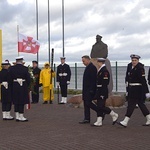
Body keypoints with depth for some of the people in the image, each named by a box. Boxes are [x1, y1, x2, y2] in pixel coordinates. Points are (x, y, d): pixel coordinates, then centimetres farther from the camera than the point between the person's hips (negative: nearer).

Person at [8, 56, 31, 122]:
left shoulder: (11, 68, 0)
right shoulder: (25, 68, -8)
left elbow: (9, 79, 2)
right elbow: (28, 79, -6)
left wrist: (12, 86, 12)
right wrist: (26, 86, 10)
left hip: (15, 87, 3)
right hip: (23, 87, -3)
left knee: (16, 102, 10)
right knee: (22, 102, 1)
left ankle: (17, 116, 14)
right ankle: (21, 117, 2)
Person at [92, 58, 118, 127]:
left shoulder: (104, 71, -17)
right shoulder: (100, 70, 14)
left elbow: (105, 83, -21)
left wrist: (102, 94, -23)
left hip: (102, 92, -10)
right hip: (99, 92, 10)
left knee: (101, 107, -8)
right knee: (99, 106, 8)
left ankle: (114, 115, 8)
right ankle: (99, 122, 10)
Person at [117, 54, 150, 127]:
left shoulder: (140, 68, -13)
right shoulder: (131, 68, 13)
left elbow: (143, 81, -16)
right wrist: (128, 91, 20)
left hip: (137, 89, -9)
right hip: (132, 89, 9)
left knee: (131, 104, -8)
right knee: (141, 104, 14)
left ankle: (125, 122, -6)